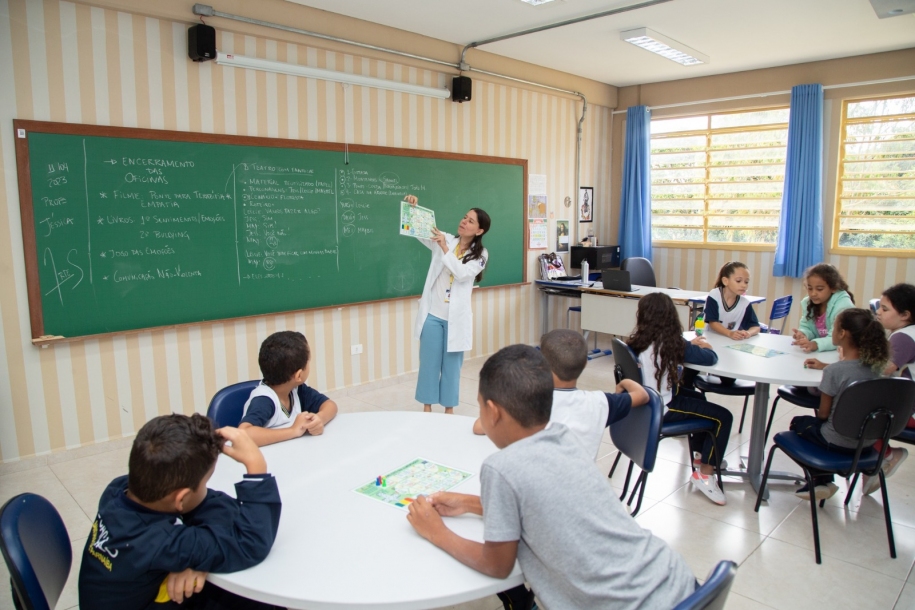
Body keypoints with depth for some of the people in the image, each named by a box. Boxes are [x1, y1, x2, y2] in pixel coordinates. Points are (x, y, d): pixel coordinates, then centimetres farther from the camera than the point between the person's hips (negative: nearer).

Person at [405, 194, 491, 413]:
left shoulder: (480, 254, 0)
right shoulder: (443, 240, 4)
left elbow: (462, 274, -15)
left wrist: (445, 249, -23)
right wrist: (413, 208, -23)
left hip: (456, 317, -1)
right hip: (432, 314, 1)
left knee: (452, 364, 9)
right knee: (429, 363, 8)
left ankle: (449, 408, 23)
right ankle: (427, 406, 21)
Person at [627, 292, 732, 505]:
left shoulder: (637, 340, -4)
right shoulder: (672, 343, -20)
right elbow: (711, 358, -11)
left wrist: (691, 345, 8)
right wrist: (704, 346, 9)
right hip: (662, 409, -7)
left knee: (697, 398, 30)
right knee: (723, 417, 4)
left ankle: (699, 456, 40)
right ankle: (704, 474, 12)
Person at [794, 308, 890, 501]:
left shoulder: (834, 371, -26)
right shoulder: (875, 364, -6)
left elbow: (823, 414, -15)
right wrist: (824, 366, 22)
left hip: (839, 443, -6)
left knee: (798, 423, 23)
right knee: (818, 423, 32)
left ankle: (820, 481, 22)